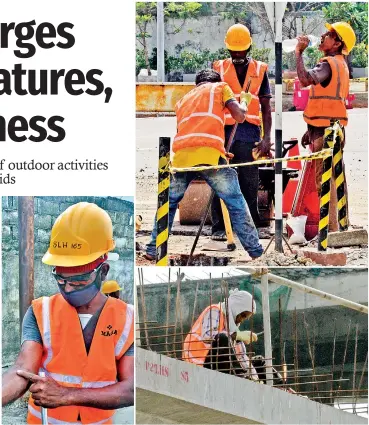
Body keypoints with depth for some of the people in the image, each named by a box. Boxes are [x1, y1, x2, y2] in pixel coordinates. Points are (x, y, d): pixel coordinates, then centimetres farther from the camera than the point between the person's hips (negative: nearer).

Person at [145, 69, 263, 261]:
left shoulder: (183, 99, 34)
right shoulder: (220, 87, 22)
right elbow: (240, 116, 13)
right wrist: (244, 100, 34)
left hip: (181, 156, 4)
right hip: (210, 154, -4)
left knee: (169, 203, 22)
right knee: (236, 204, 8)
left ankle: (153, 250, 17)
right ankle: (255, 251, 6)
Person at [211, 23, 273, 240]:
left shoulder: (259, 70, 12)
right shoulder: (219, 69, 12)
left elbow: (266, 109, 11)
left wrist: (266, 138, 0)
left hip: (249, 135, 0)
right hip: (224, 132, 0)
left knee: (249, 183, -1)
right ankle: (219, 227, 1)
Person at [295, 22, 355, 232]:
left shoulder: (329, 64, -14)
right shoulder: (340, 64, 20)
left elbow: (306, 79, -32)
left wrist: (299, 52, -19)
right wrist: (312, 130, 24)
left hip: (325, 132, -10)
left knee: (324, 181, -10)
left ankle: (330, 229, -11)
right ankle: (336, 227, 19)